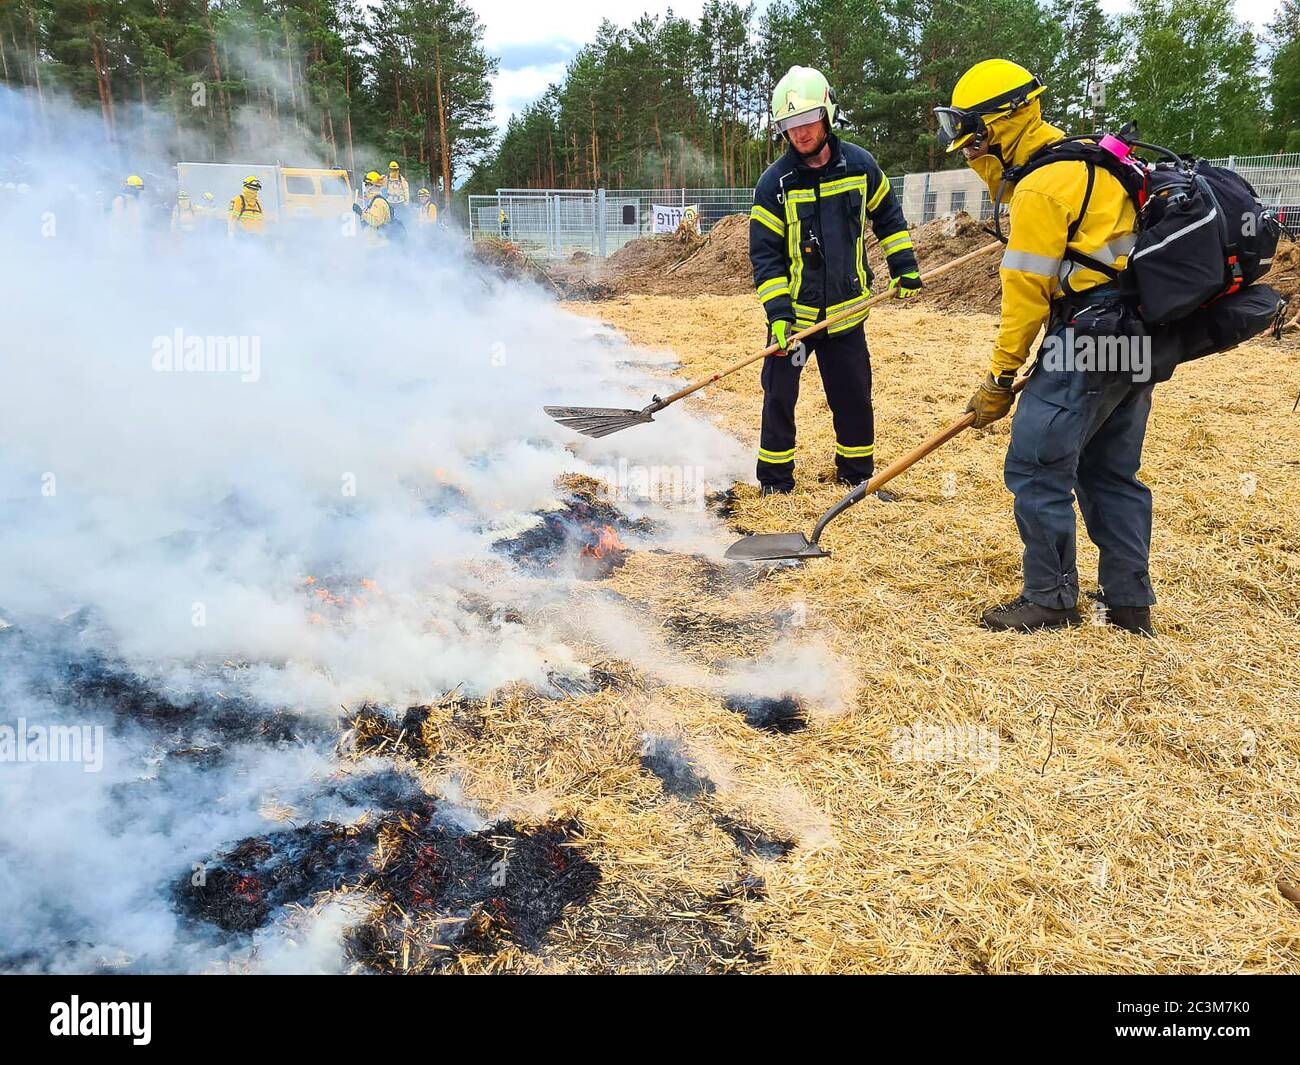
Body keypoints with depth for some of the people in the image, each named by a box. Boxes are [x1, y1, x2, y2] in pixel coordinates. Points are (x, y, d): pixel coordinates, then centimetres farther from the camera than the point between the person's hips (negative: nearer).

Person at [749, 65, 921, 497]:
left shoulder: (860, 165, -2)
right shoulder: (774, 183, -10)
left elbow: (887, 217, 15)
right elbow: (764, 253, -10)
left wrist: (904, 266, 8)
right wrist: (778, 313, -19)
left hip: (846, 311, 2)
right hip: (793, 312, -2)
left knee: (854, 397, 9)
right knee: (779, 397, 1)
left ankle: (857, 474, 26)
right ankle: (775, 478, 18)